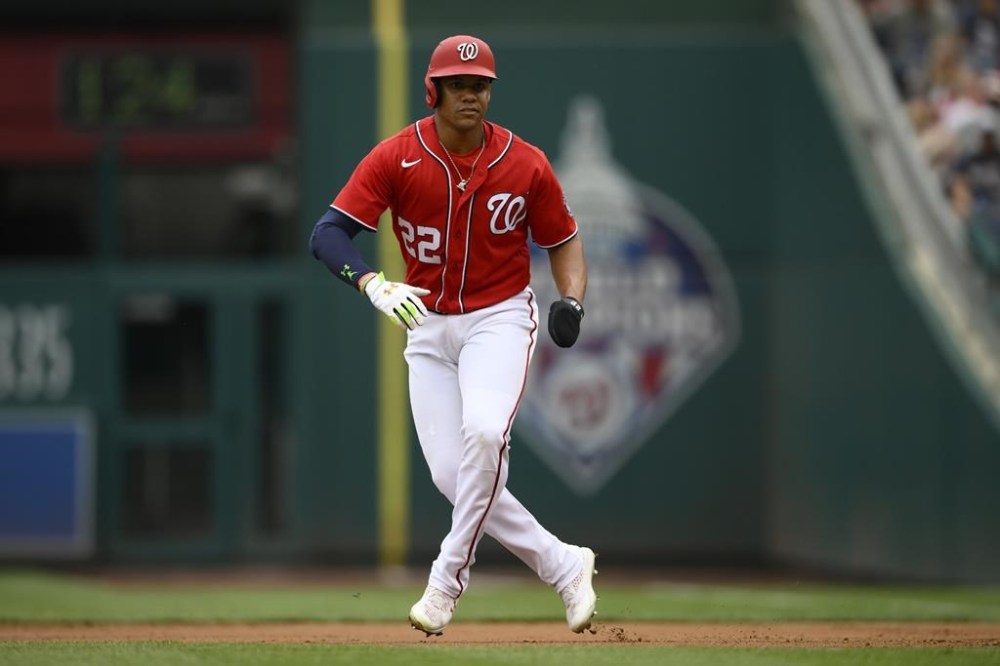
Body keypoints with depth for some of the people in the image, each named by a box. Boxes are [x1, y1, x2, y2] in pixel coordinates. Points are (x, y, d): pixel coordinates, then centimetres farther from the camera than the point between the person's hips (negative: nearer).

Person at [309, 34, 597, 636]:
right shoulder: (396, 158, -11)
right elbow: (328, 234, -18)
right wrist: (374, 283, -37)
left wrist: (572, 299, -15)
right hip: (428, 326, 2)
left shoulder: (525, 164, -9)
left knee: (485, 431, -30)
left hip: (500, 317, -2)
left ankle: (448, 580, -18)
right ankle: (564, 566, 13)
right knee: (451, 474, -4)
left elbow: (563, 240, 5)